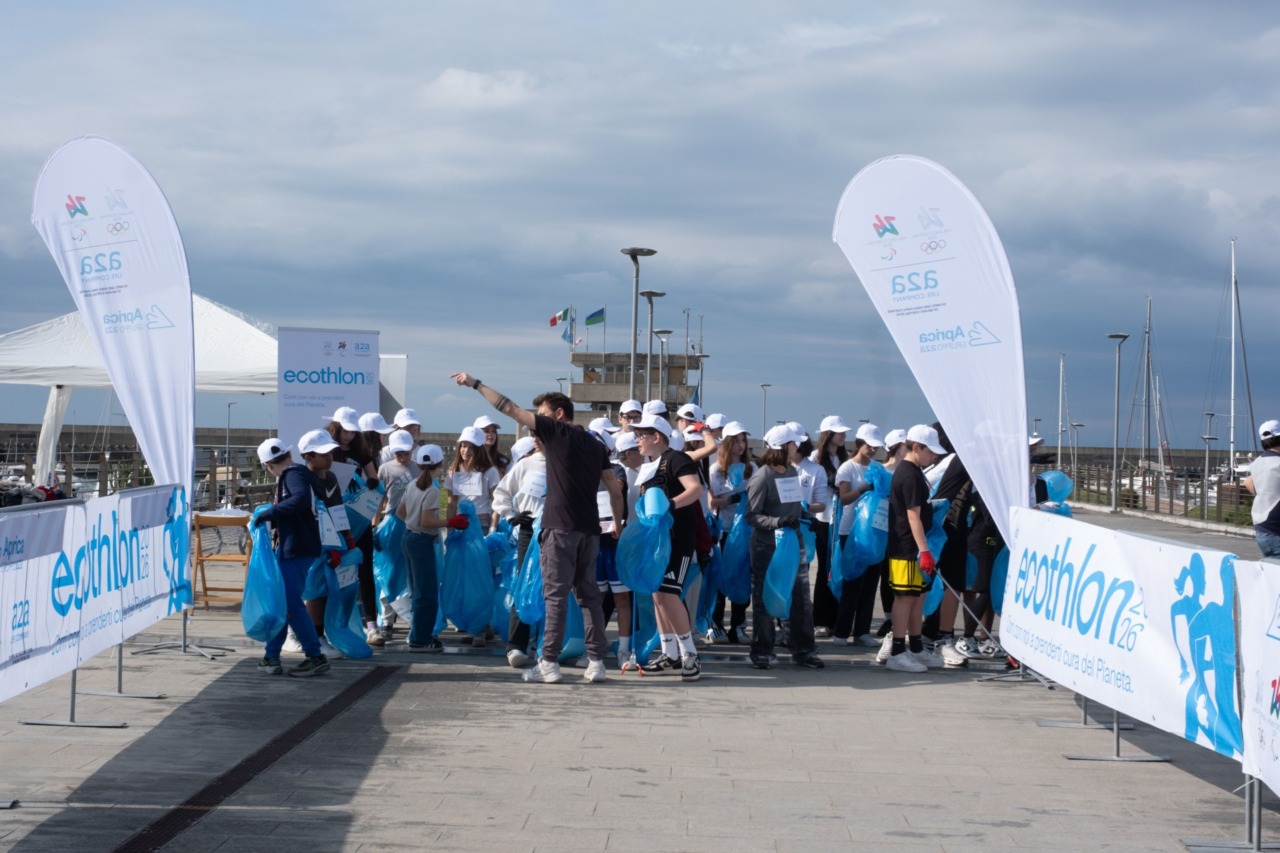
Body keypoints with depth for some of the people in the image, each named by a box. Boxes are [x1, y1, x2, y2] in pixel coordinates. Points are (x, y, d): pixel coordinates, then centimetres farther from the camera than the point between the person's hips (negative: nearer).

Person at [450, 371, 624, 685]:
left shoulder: (555, 431, 0)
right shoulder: (595, 445, 18)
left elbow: (510, 409, 0)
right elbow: (615, 489, 17)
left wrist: (475, 384, 7)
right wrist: (619, 525, 25)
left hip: (560, 527, -6)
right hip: (589, 529, 6)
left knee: (556, 594, -4)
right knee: (588, 595, 9)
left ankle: (549, 664, -4)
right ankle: (596, 662, 6)